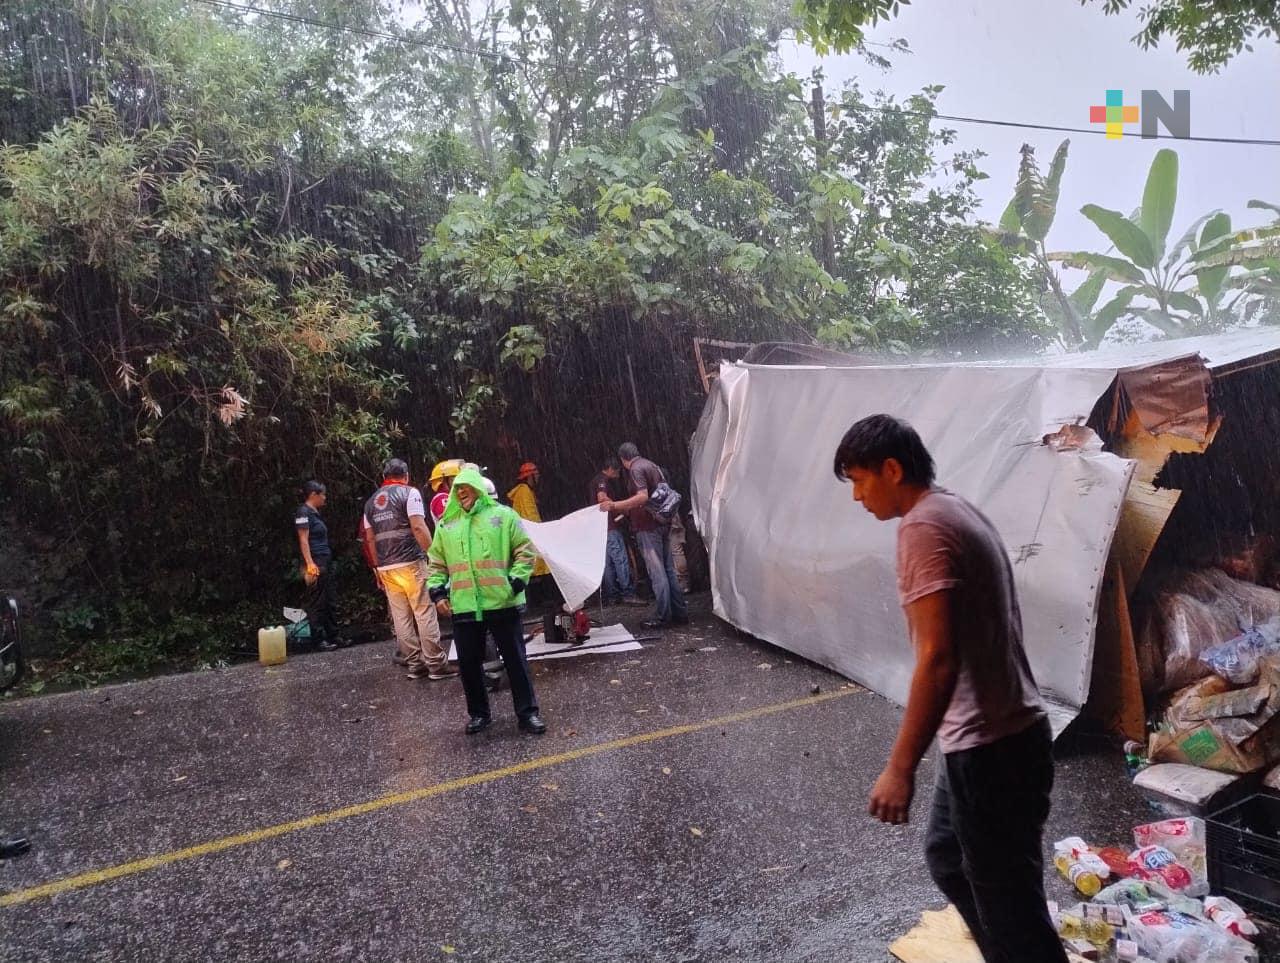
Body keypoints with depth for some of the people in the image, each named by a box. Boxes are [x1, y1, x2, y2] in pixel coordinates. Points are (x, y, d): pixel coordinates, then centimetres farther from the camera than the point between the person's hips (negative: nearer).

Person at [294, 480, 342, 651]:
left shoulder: (315, 513, 17)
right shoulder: (303, 512, -9)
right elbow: (303, 540, -15)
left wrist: (328, 562, 17)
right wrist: (310, 564, -21)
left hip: (326, 561, 9)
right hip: (315, 562, -9)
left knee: (328, 602, 12)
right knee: (317, 603, -4)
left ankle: (332, 636, 17)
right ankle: (319, 640, 0)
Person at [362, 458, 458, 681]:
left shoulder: (371, 502, 16)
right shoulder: (409, 493, -3)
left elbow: (370, 539, 17)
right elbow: (418, 527, -14)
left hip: (386, 568, 6)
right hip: (410, 563, -6)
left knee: (401, 617, 8)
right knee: (425, 613, -2)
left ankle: (414, 665, 11)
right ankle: (436, 664, -1)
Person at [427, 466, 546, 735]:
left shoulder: (503, 516, 1)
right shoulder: (447, 525, 11)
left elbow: (526, 551, 0)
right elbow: (436, 564, 16)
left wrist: (515, 583, -10)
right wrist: (438, 592, 3)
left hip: (502, 603, -3)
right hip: (463, 607, 3)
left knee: (516, 659, 3)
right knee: (468, 662, 10)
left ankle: (527, 712, 14)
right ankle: (478, 713, 27)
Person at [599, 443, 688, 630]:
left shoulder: (636, 469, -10)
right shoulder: (653, 466, 18)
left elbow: (643, 497, -22)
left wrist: (614, 505, -22)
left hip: (648, 526, -9)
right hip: (663, 524, 9)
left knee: (656, 572, -7)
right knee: (669, 569, 11)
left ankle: (662, 617, -5)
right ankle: (680, 612, 13)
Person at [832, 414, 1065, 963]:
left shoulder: (923, 526, -20)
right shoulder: (960, 512, 11)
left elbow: (938, 658, -26)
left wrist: (900, 767, -23)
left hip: (990, 748, -10)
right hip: (999, 735, 10)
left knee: (1010, 907, 5)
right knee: (946, 857, 26)